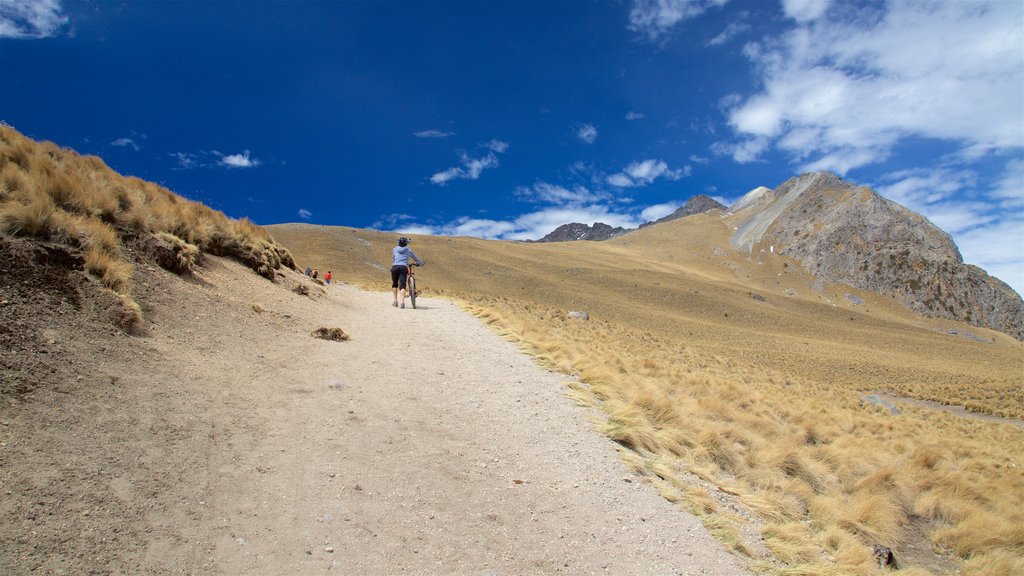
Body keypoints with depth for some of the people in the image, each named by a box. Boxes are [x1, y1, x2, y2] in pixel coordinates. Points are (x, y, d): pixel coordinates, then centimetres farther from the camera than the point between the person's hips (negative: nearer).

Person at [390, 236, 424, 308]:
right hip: (403, 267, -1)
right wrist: (421, 263, 46)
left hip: (395, 267, 1)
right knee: (402, 285, -8)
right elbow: (416, 259, 28)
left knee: (395, 284, 20)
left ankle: (395, 301, 19)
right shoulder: (409, 250, 18)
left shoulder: (395, 249, 21)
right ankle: (402, 302, -24)